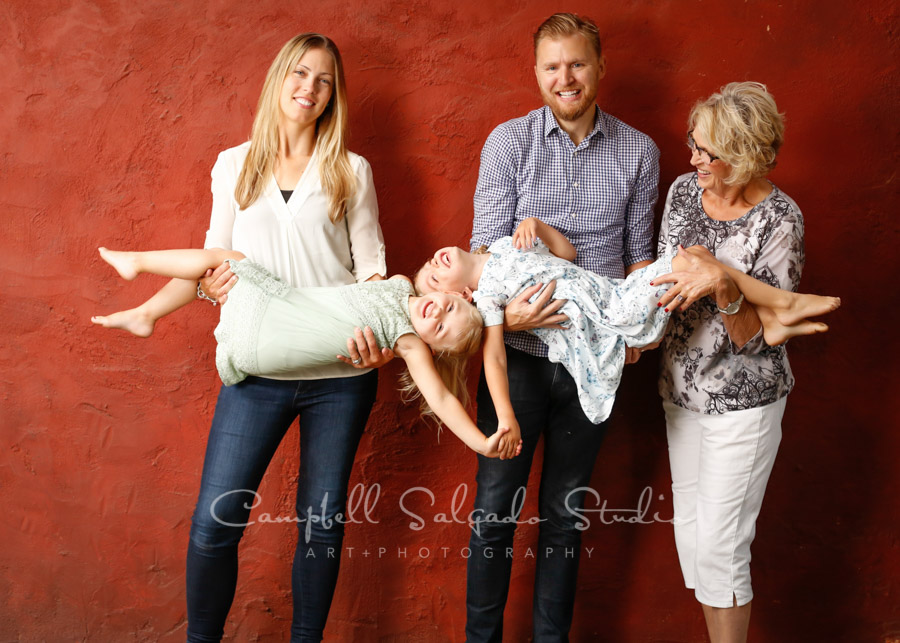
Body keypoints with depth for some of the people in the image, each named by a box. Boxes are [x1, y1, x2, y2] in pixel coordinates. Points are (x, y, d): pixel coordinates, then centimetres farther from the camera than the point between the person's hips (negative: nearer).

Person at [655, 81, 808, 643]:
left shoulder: (778, 220, -18)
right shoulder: (685, 190, -1)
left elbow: (753, 336, -19)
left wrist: (724, 284, -35)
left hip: (743, 400, -6)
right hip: (682, 387, 6)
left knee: (720, 545, 1)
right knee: (690, 531, 16)